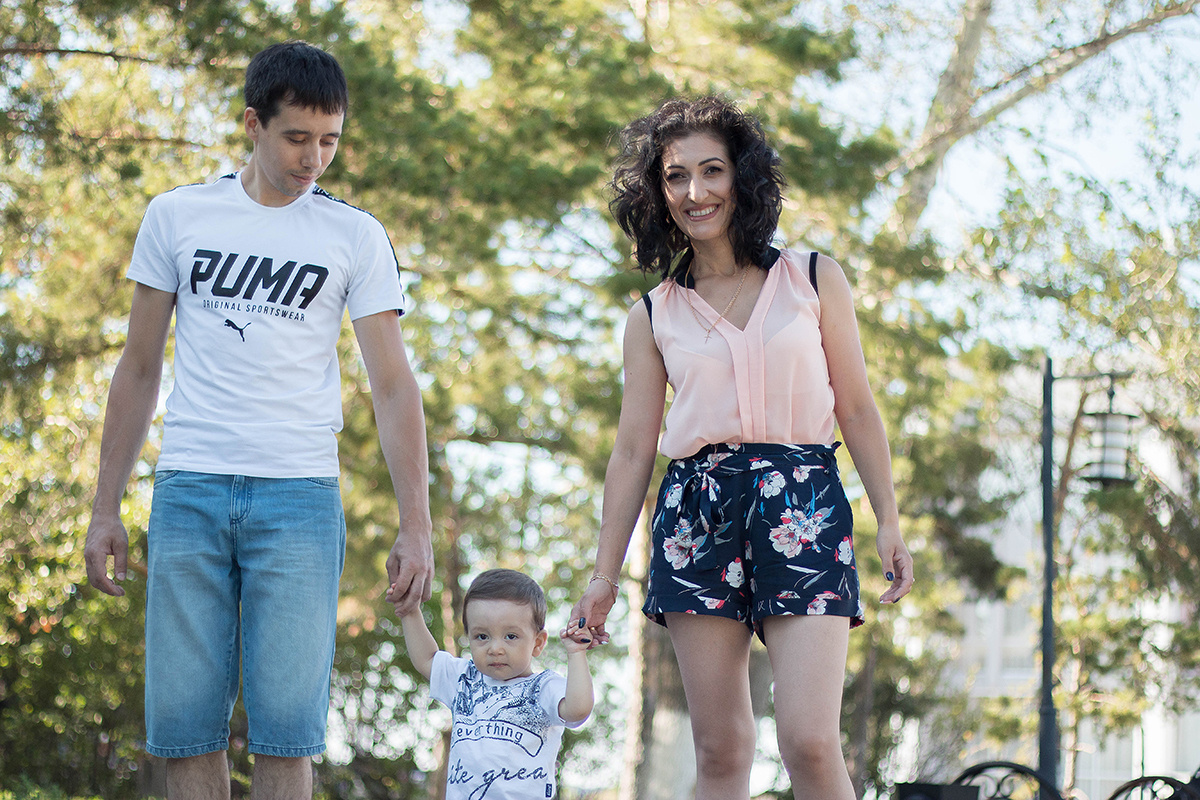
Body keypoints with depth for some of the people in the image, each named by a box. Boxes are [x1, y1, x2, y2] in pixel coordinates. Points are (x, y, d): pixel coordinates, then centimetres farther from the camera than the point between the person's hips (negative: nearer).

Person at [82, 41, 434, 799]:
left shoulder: (356, 237, 6)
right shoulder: (177, 216, 9)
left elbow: (394, 385, 4)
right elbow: (140, 368, 14)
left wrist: (416, 524, -4)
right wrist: (106, 509, 11)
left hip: (300, 493, -1)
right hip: (189, 488, 1)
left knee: (287, 725, -6)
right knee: (183, 722, -1)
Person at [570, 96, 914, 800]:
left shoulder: (814, 279, 8)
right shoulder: (654, 316, 11)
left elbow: (857, 408, 10)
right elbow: (633, 451, 12)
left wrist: (891, 522, 1)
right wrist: (606, 576, 9)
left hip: (803, 503, -2)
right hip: (698, 509, 2)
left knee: (811, 741, -15)